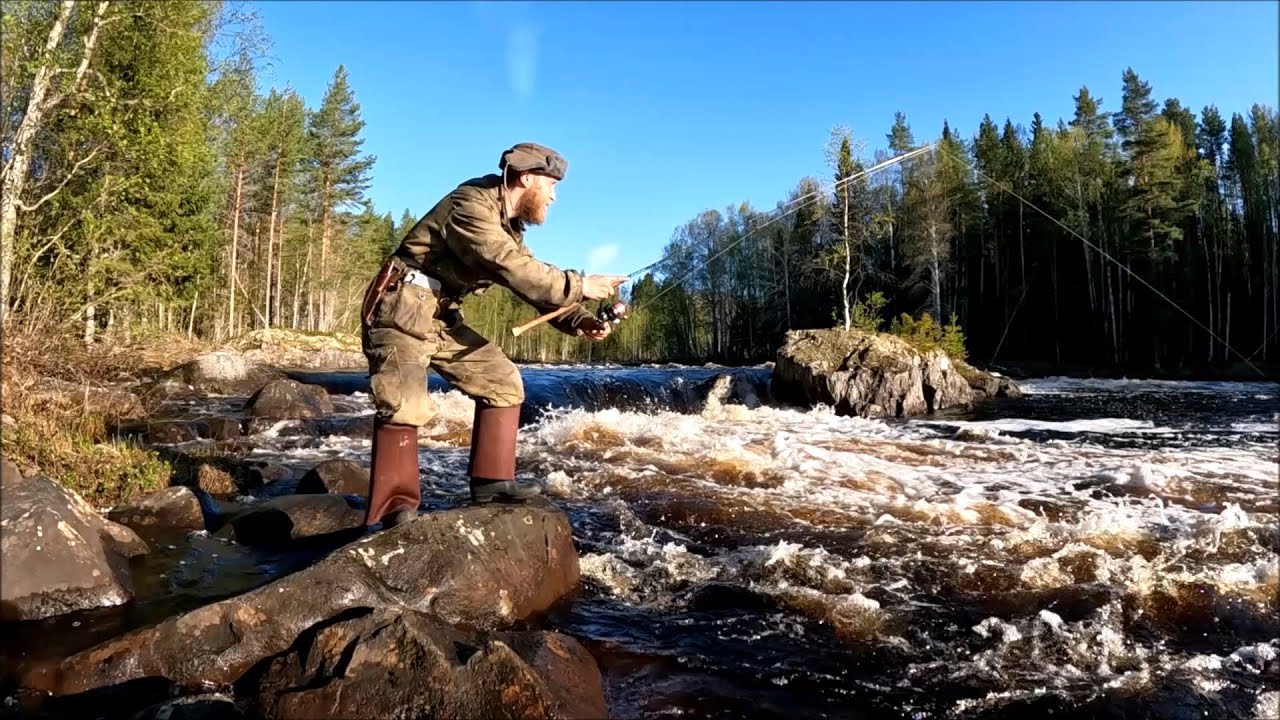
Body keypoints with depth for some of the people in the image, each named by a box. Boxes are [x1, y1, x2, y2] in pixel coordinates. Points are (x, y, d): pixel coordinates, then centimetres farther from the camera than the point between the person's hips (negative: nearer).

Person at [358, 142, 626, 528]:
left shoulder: (509, 227, 13)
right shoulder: (471, 205, -18)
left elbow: (533, 281, 11)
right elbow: (516, 272, -27)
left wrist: (579, 321, -4)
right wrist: (580, 285, -21)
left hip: (442, 319, 10)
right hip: (402, 311, -10)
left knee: (501, 380, 6)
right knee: (404, 405, -22)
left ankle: (491, 479, 10)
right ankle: (396, 510, -15)